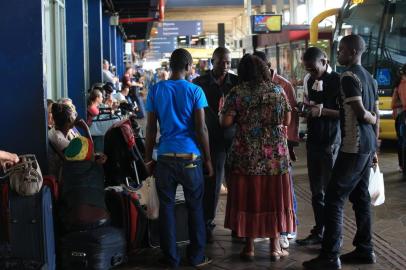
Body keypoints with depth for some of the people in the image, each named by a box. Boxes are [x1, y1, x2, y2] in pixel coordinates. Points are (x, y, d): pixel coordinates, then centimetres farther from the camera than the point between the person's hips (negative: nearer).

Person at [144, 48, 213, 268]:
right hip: (190, 157, -2)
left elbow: (150, 129, 4)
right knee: (195, 207, 9)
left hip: (165, 157, 2)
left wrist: (148, 159, 12)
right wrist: (208, 159, 4)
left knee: (166, 206, 9)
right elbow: (201, 129, -5)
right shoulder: (194, 91, -2)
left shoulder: (156, 90, 4)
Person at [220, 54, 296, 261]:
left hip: (246, 155, -1)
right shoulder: (277, 91, 3)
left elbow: (225, 122, -11)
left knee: (247, 198, 8)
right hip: (275, 154, 2)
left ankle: (249, 247, 15)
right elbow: (287, 121, 6)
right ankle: (275, 247, 17)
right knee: (273, 197, 10)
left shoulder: (236, 93, -4)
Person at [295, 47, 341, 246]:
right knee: (316, 192, 11)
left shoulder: (337, 81, -10)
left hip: (331, 143, -7)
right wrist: (306, 111, 3)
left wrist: (322, 111, -23)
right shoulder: (310, 81, 12)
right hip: (313, 141, 7)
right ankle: (319, 232, 19)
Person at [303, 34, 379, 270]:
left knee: (334, 198, -8)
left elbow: (361, 113, -20)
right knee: (361, 197, 14)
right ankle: (365, 250, 20)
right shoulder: (370, 78, 15)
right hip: (367, 146, 10)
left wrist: (372, 119, 2)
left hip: (354, 146, -9)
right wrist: (374, 148, 20)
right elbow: (375, 116, 17)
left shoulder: (349, 77, -14)